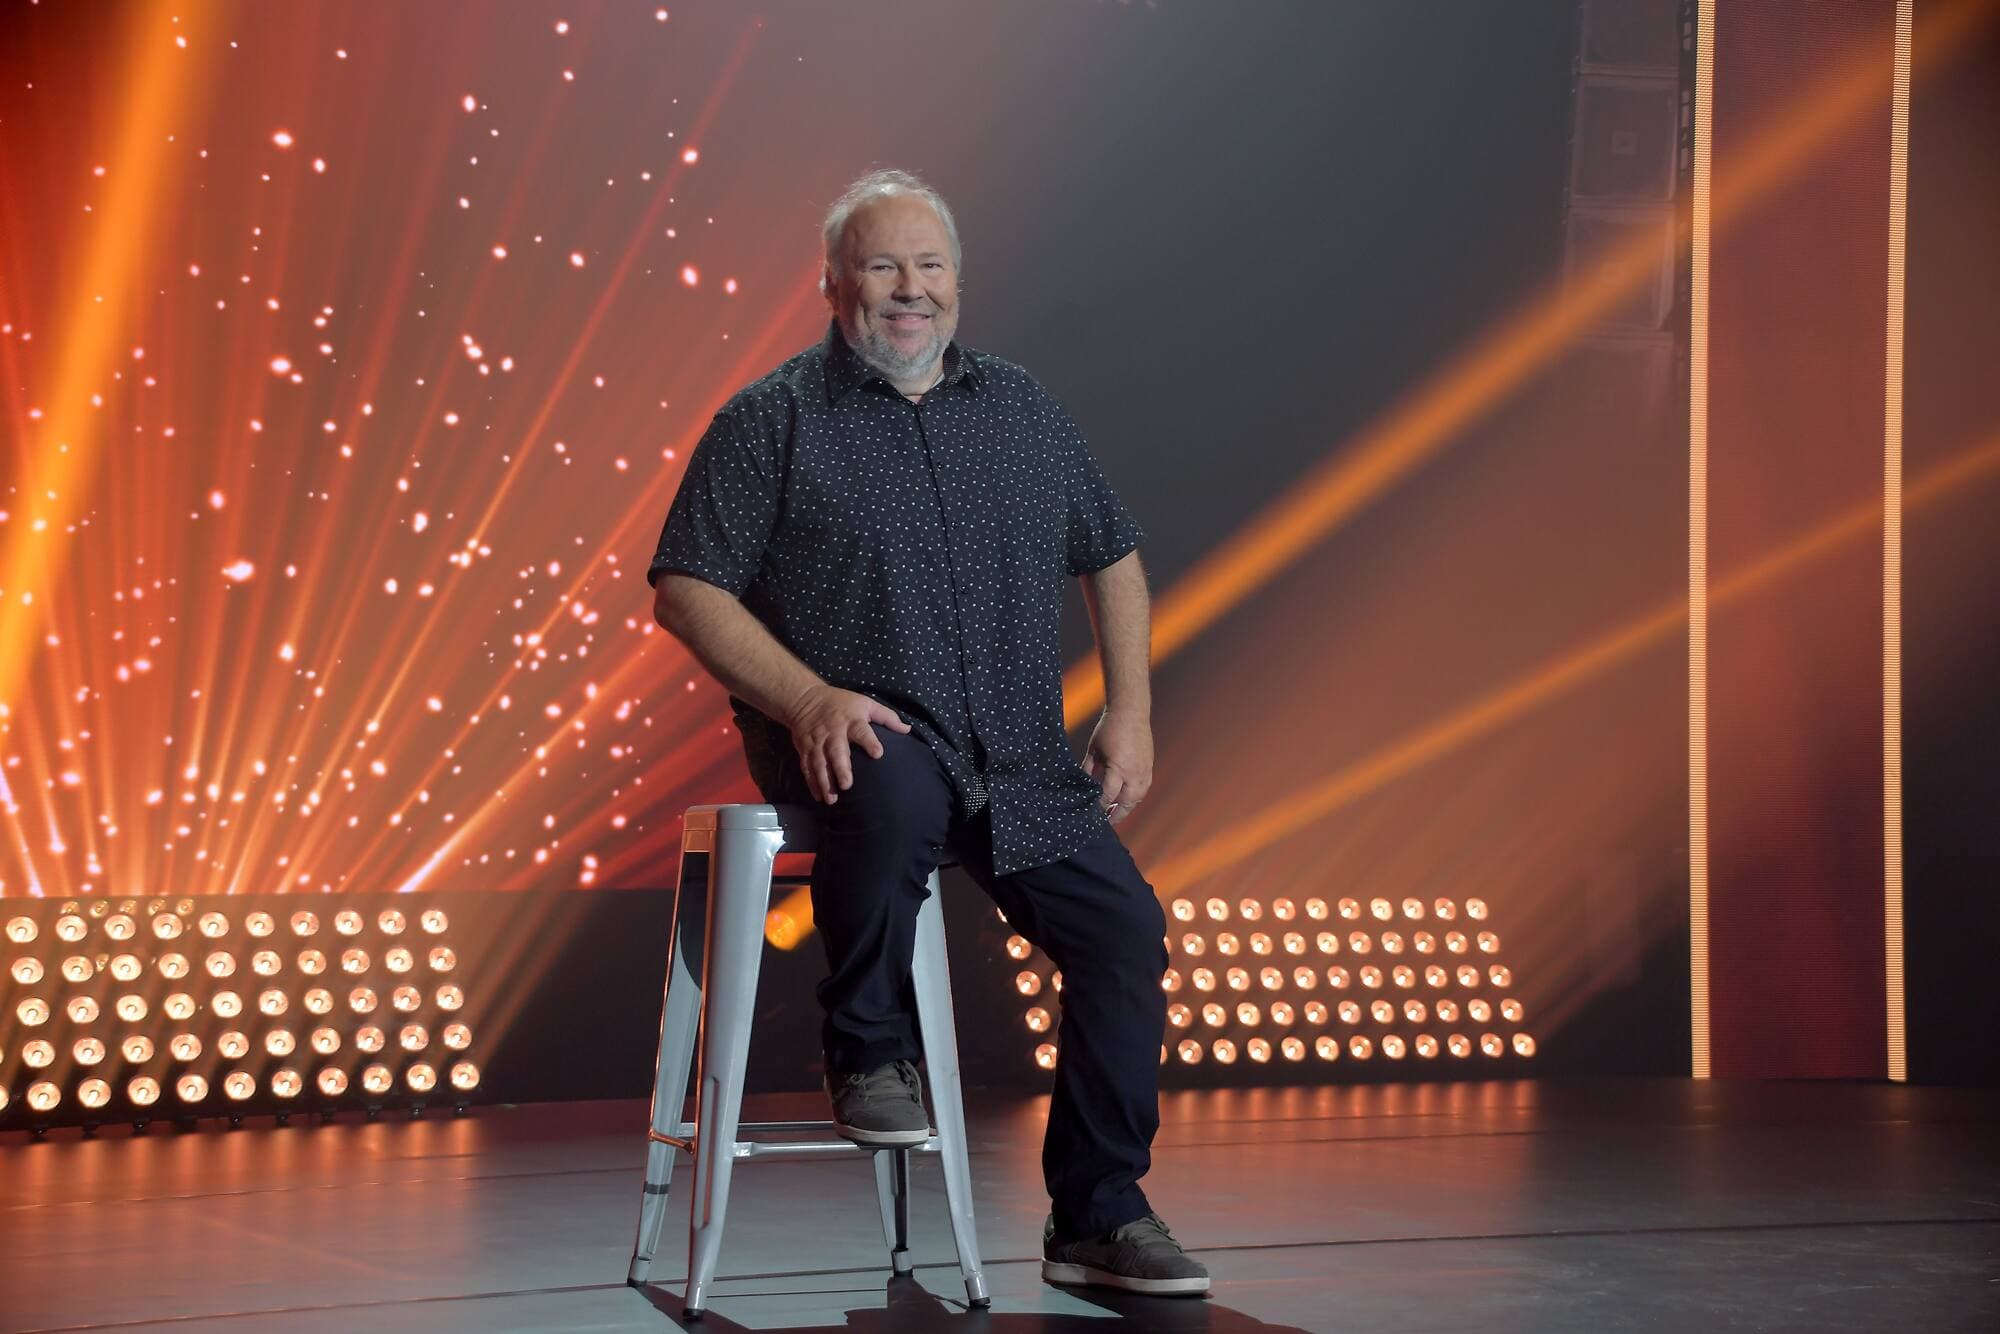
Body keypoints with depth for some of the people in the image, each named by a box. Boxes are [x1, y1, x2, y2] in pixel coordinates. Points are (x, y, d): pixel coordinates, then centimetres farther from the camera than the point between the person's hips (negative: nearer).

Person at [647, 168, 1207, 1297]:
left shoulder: (1024, 410, 14)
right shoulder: (774, 420, 0)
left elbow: (1112, 559, 23)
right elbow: (688, 591, -5)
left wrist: (1132, 712, 10)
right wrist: (807, 698, -19)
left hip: (1020, 761, 5)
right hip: (853, 731, -5)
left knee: (1126, 926, -9)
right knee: (900, 788, -38)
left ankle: (1099, 1217, 6)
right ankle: (868, 1053, -13)